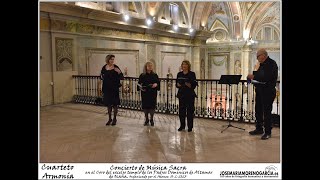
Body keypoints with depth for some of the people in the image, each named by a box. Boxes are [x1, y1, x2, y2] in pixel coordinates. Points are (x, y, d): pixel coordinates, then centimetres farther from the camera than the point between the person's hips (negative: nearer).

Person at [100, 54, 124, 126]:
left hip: (114, 88, -3)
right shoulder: (104, 67, 4)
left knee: (114, 104, 3)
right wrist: (101, 76, -6)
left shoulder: (116, 67, -6)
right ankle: (109, 118, 24)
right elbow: (101, 76, 17)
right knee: (108, 103, 11)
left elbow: (121, 77, -9)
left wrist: (119, 72, -28)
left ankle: (114, 119, 17)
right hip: (106, 88, 4)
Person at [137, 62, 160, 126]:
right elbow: (139, 84, 5)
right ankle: (146, 120, 22)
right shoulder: (142, 76, 2)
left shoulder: (155, 75, 3)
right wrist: (140, 87, -14)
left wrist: (156, 84, -17)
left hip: (152, 94, 0)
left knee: (152, 107, 2)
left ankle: (151, 119, 21)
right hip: (145, 94, 0)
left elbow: (158, 82, 4)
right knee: (145, 107, 5)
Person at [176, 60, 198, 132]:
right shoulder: (179, 74, 11)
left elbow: (194, 84, -5)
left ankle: (190, 127, 10)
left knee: (190, 110, 0)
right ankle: (182, 125, 20)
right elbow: (177, 84, 13)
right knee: (181, 110, 6)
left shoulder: (192, 74, -1)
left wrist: (190, 85, -24)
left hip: (190, 94, -3)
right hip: (181, 94, 4)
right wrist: (178, 85, -9)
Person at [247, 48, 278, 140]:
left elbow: (267, 77, -24)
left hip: (268, 92, -9)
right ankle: (259, 129, 26)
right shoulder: (261, 64, 14)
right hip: (259, 91, 9)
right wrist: (251, 77, 0)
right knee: (258, 111, 13)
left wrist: (254, 76, -21)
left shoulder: (271, 64, -12)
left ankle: (267, 132, 6)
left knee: (266, 112, -3)